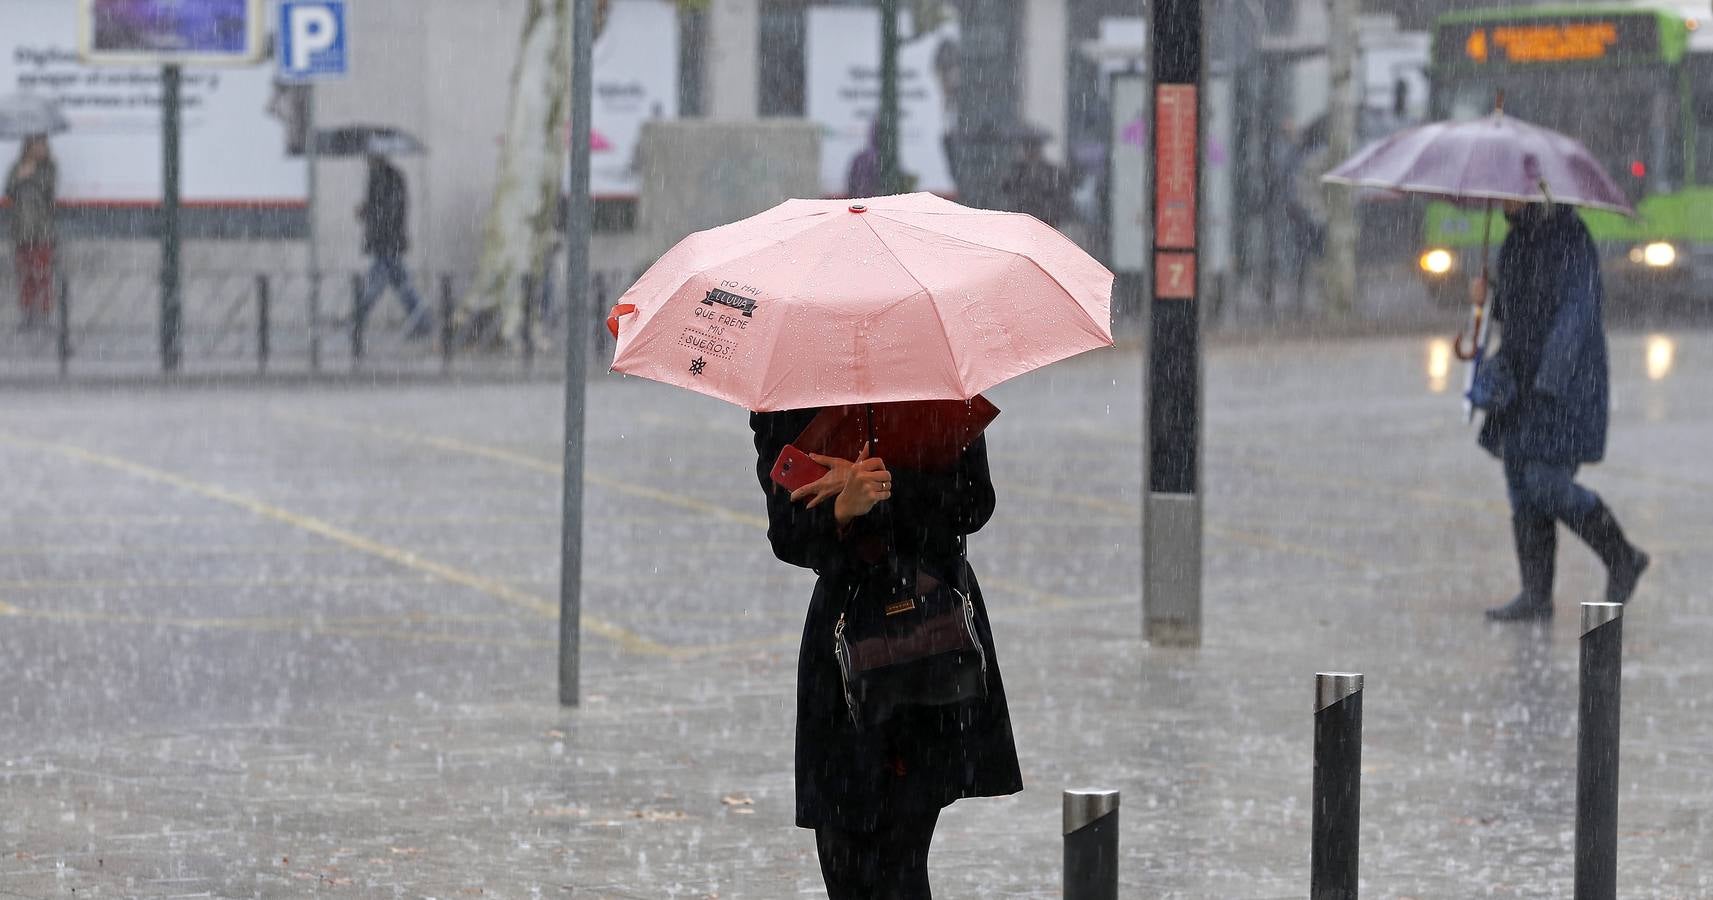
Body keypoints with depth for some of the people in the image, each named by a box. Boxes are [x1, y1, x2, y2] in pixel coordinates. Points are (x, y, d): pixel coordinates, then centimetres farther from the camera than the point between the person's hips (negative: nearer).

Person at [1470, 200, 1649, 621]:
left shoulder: (1569, 239, -15)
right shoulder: (1517, 241, 12)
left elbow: (1574, 312, -21)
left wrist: (1549, 383, -27)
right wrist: (1488, 296, 2)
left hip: (1563, 385, -9)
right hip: (1521, 385, 9)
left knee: (1548, 485, -11)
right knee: (1523, 490, 5)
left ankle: (1622, 559, 8)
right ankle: (1536, 595, 9)